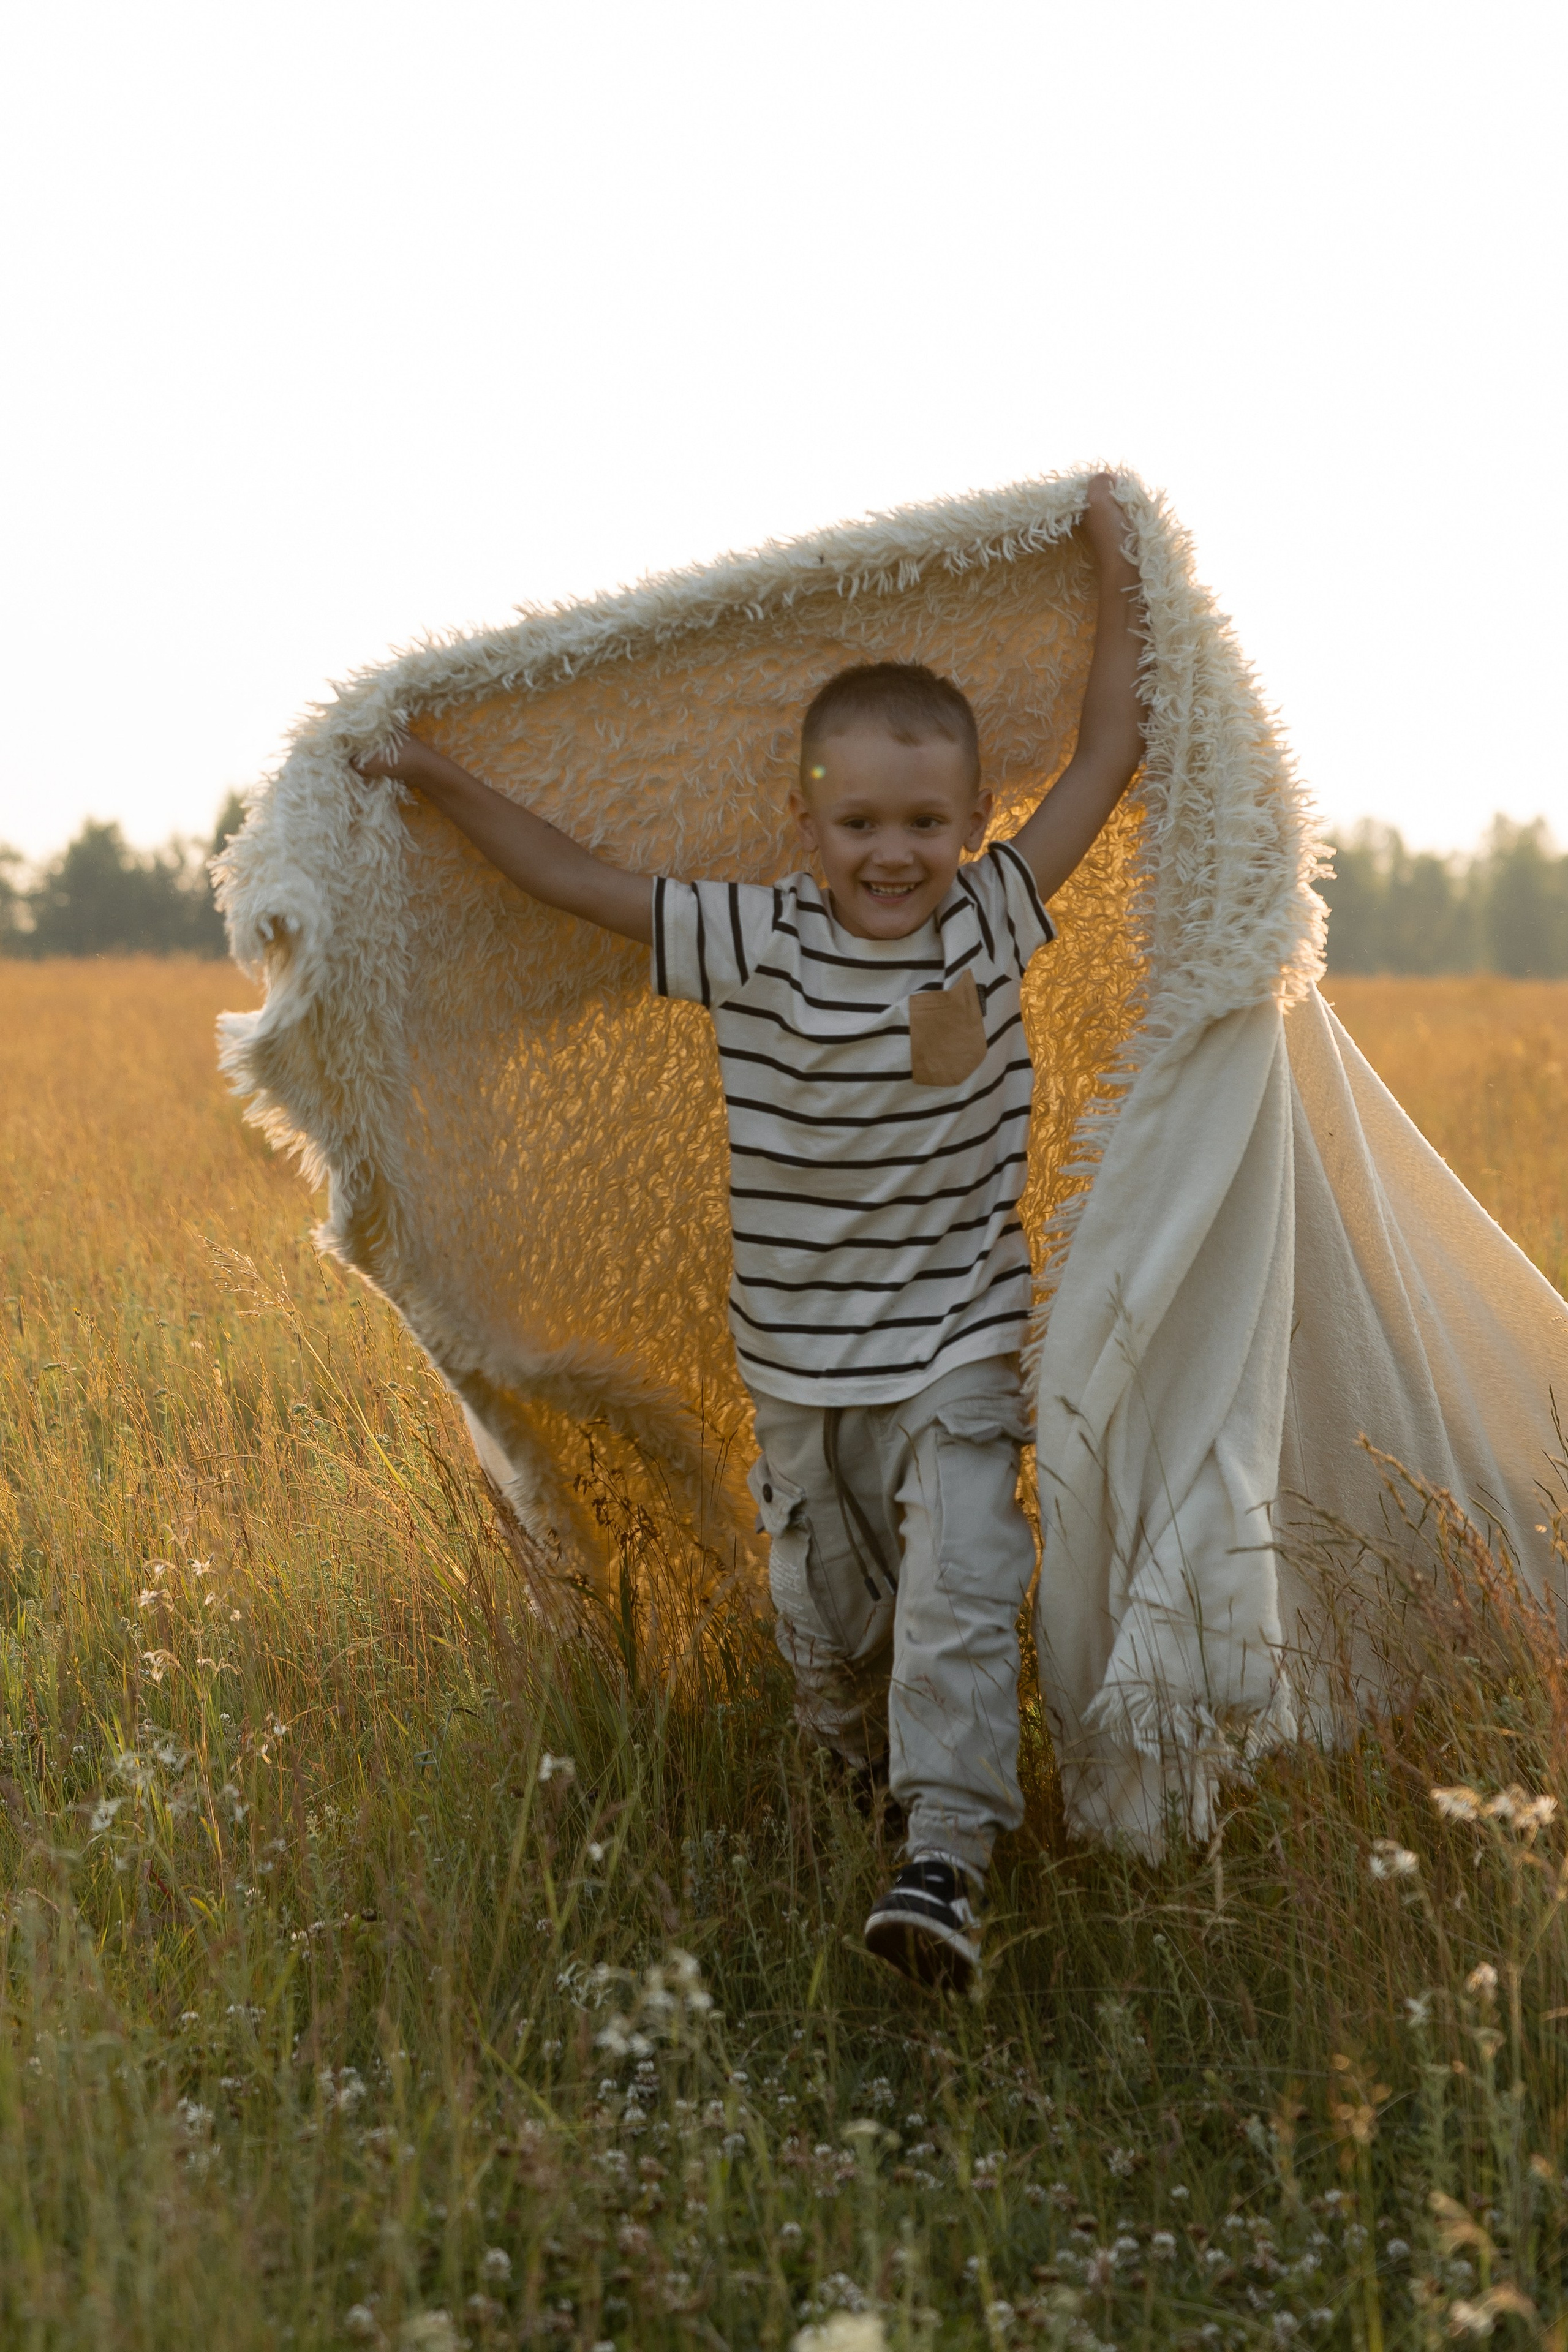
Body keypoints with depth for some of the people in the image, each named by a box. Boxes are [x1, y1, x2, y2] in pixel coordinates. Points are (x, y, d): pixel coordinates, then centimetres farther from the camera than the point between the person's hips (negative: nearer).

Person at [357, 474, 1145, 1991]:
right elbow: (579, 882, -3)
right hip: (800, 1360, 1)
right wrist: (442, 784, -7)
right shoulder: (751, 946, -8)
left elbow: (1108, 757, -1)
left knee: (958, 1590, -15)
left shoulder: (993, 921, -6)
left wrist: (1116, 576, -1)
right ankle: (861, 1765, 44)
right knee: (825, 1608, 15)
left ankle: (945, 1854, -16)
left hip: (955, 1347, -1)